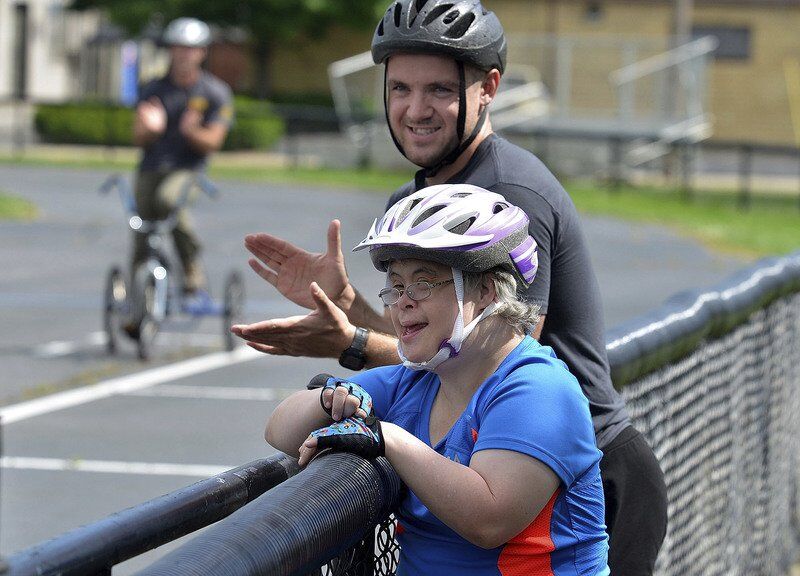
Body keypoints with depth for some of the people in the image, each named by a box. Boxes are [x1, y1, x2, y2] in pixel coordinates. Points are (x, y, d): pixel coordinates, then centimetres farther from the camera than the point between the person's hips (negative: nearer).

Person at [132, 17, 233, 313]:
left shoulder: (216, 93, 2)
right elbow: (139, 139, 4)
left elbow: (212, 142, -5)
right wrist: (150, 128, -20)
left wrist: (191, 130, -26)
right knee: (141, 249, -6)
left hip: (187, 170, -3)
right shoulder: (152, 90, 8)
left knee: (169, 199, -36)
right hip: (151, 170, 3)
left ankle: (194, 283, -28)